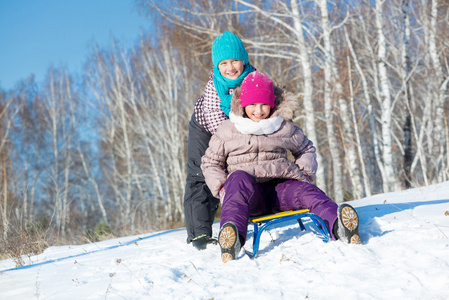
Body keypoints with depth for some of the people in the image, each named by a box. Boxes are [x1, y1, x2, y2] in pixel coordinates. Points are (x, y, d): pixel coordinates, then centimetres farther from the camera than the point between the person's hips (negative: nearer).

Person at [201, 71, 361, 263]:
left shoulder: (284, 128, 16)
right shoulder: (227, 131, 13)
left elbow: (305, 149, 31)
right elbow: (210, 162, 20)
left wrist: (305, 174, 11)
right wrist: (222, 188, 1)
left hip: (279, 187, 2)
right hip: (248, 191, -2)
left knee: (305, 191, -30)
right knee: (239, 178, -38)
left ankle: (339, 226, -61)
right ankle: (233, 239, -64)